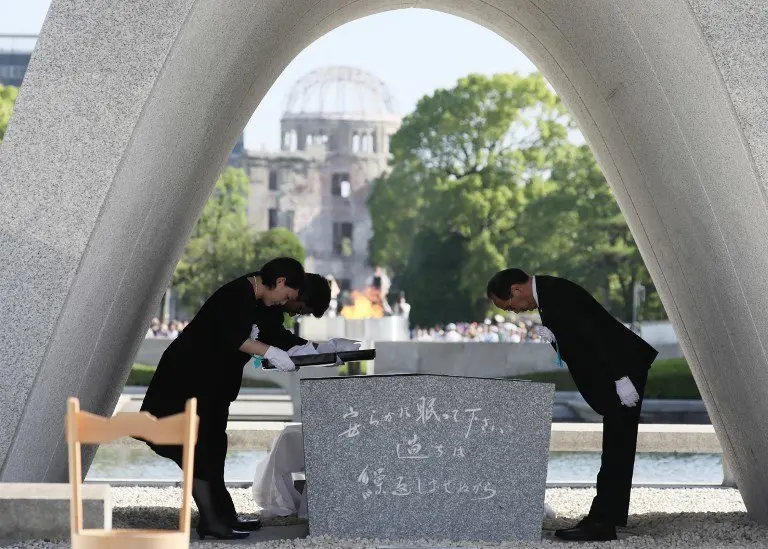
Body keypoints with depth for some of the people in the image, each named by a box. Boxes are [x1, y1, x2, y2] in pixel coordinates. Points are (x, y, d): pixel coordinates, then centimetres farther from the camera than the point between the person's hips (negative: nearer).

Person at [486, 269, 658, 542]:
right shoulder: (548, 294, 14)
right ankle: (605, 520, 14)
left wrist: (620, 378, -24)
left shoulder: (556, 293, -17)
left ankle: (600, 522, -10)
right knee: (616, 451, 10)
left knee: (616, 452, -9)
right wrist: (553, 338, -1)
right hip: (616, 372, 11)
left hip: (624, 369, -11)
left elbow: (594, 334, -23)